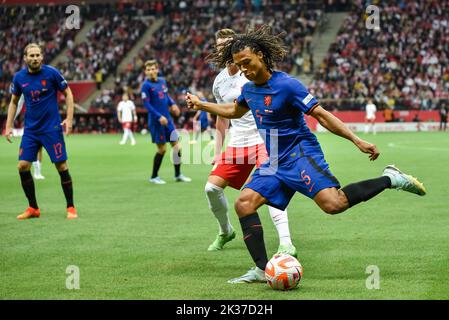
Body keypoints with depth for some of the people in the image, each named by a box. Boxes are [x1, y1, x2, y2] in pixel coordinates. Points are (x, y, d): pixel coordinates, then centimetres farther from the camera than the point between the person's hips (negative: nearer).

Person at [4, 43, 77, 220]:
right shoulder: (19, 77, 0)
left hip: (52, 128, -3)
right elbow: (14, 102, 13)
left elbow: (68, 94, -1)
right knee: (23, 166, -4)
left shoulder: (51, 73, -9)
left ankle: (71, 208, 8)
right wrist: (8, 126, 7)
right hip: (30, 129, 3)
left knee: (62, 166, -5)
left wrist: (69, 119, -10)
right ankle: (33, 208, 10)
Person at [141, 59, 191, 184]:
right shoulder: (146, 85, -10)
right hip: (156, 121, -6)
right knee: (162, 149, -3)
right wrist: (159, 116, -21)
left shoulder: (162, 81, 8)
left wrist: (172, 104, 2)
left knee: (176, 145, 5)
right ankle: (154, 177, 13)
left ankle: (178, 175, 17)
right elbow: (146, 104, -14)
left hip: (167, 119, 6)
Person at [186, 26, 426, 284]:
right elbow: (234, 111, 33)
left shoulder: (287, 85, -15)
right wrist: (201, 105, 32)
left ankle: (390, 179, -9)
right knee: (244, 204, -7)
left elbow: (321, 114, -15)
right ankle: (262, 270, -3)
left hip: (300, 154, -8)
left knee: (333, 203, -28)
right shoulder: (249, 89, 9)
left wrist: (357, 141, -19)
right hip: (274, 163, 8)